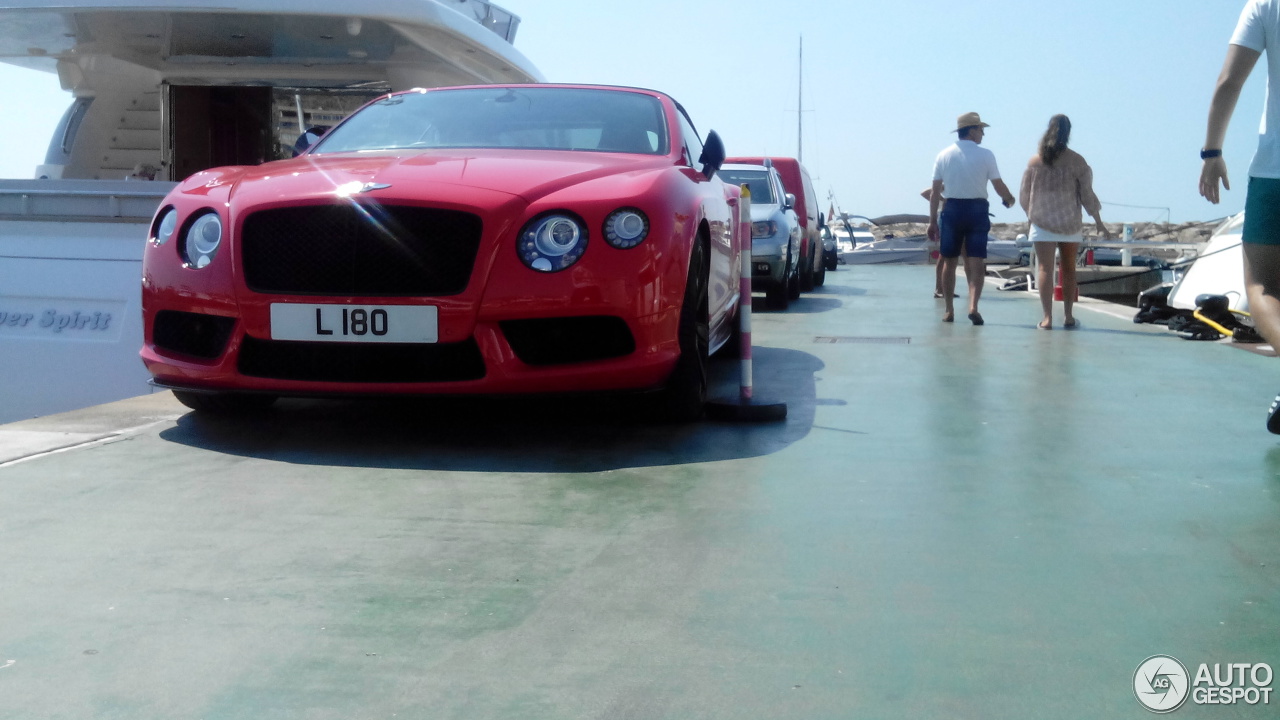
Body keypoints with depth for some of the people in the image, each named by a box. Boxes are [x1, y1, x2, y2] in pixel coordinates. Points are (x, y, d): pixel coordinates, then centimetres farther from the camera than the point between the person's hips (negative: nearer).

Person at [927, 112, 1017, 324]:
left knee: (949, 262, 11)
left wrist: (932, 221, 6)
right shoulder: (986, 155, -4)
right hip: (977, 209, -2)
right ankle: (973, 306, -15)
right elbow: (999, 186, -2)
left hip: (952, 209, 2)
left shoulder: (943, 155, 3)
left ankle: (949, 310, 13)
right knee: (976, 263, 1)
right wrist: (1009, 199, 19)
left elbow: (935, 192, 1)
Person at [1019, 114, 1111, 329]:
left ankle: (1047, 317, -8)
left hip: (1041, 223, 0)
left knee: (1045, 269, -1)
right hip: (1070, 223, 1)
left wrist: (1031, 215, 22)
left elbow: (1023, 196, 3)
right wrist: (1099, 223, 8)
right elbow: (1087, 194, -1)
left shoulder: (1035, 160, -1)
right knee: (1068, 269, 13)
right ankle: (1068, 316, 17)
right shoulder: (1076, 161, -4)